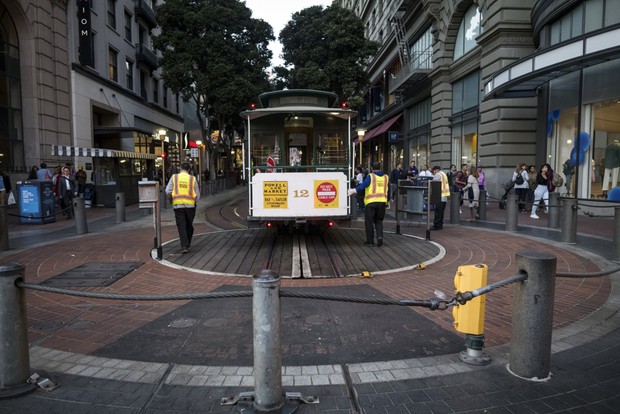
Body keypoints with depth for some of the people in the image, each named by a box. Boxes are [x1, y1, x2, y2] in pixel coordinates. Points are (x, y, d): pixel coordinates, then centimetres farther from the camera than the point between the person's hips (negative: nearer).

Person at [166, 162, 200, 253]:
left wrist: (171, 200, 13)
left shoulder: (174, 177, 2)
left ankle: (184, 247, -9)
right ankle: (188, 244, 27)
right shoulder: (193, 179, 2)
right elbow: (197, 195, 1)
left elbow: (168, 191, -4)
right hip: (190, 205, 1)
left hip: (178, 205, -1)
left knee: (181, 226, 1)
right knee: (189, 225, 17)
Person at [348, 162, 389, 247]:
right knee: (378, 221, 16)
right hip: (382, 201, 4)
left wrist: (354, 190, -29)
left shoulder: (371, 176, -2)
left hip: (371, 202, -4)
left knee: (369, 222, 5)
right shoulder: (386, 177, 13)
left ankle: (370, 241, 9)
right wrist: (387, 201, 34)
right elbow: (388, 190, 22)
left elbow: (364, 185, -20)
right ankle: (380, 236, -6)